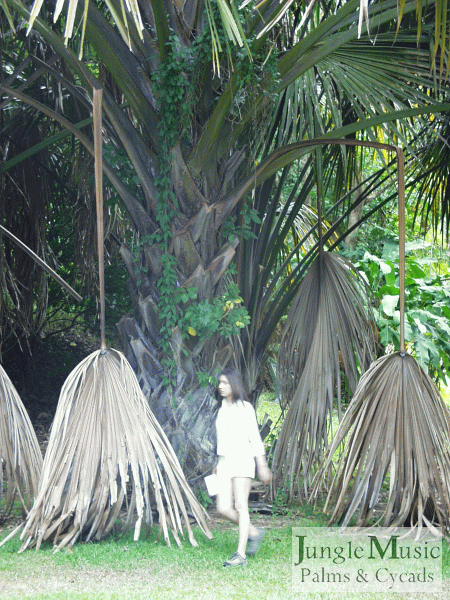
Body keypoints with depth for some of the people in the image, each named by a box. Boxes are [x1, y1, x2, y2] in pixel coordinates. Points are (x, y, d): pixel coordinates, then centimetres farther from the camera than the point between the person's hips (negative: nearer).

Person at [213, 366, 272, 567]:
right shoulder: (223, 408, 16)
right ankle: (254, 532, 19)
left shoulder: (244, 408, -3)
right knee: (223, 508, -3)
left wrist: (262, 465, -6)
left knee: (240, 507, -9)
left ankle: (241, 555, -9)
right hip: (225, 461, 6)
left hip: (243, 460, -6)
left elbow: (255, 437, -4)